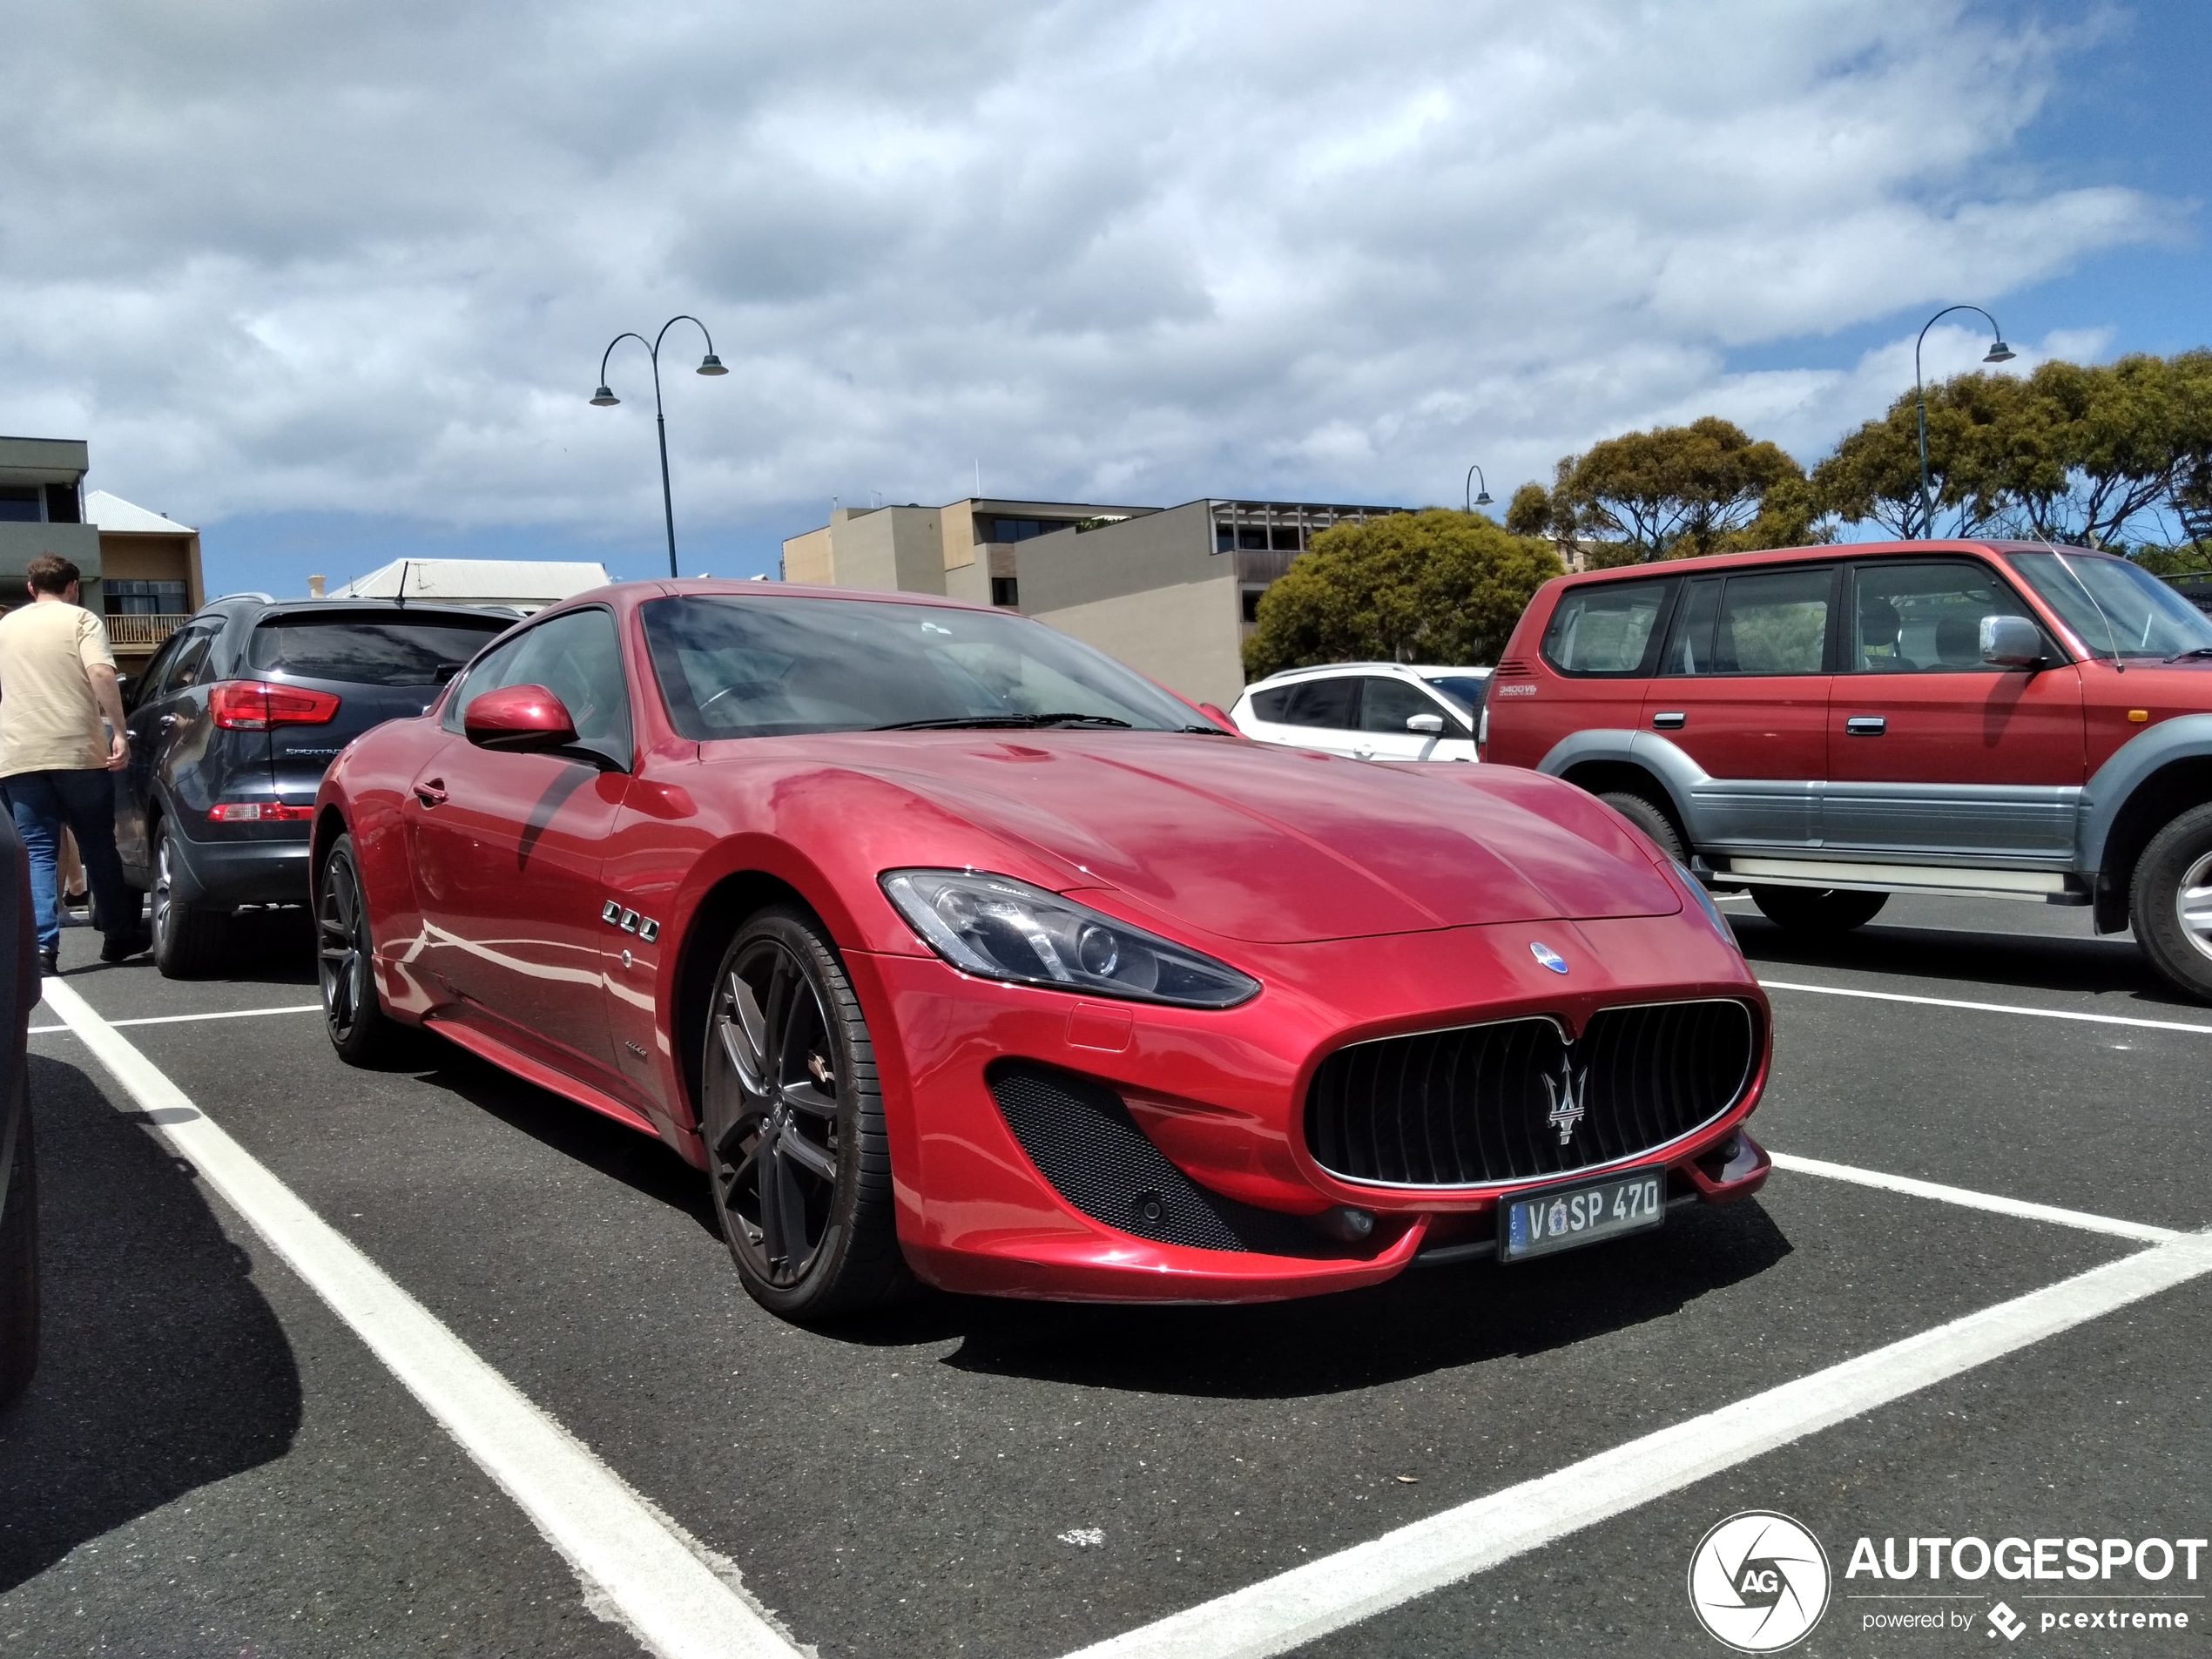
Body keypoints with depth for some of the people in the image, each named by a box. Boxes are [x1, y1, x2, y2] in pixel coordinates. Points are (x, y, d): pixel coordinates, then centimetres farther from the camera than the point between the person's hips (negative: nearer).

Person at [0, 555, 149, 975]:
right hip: (78, 751, -2)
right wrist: (119, 731, -17)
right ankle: (120, 936, 18)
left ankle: (43, 945, -10)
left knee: (37, 851, 3)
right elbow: (101, 673, -15)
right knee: (98, 846, 10)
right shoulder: (81, 619, 1)